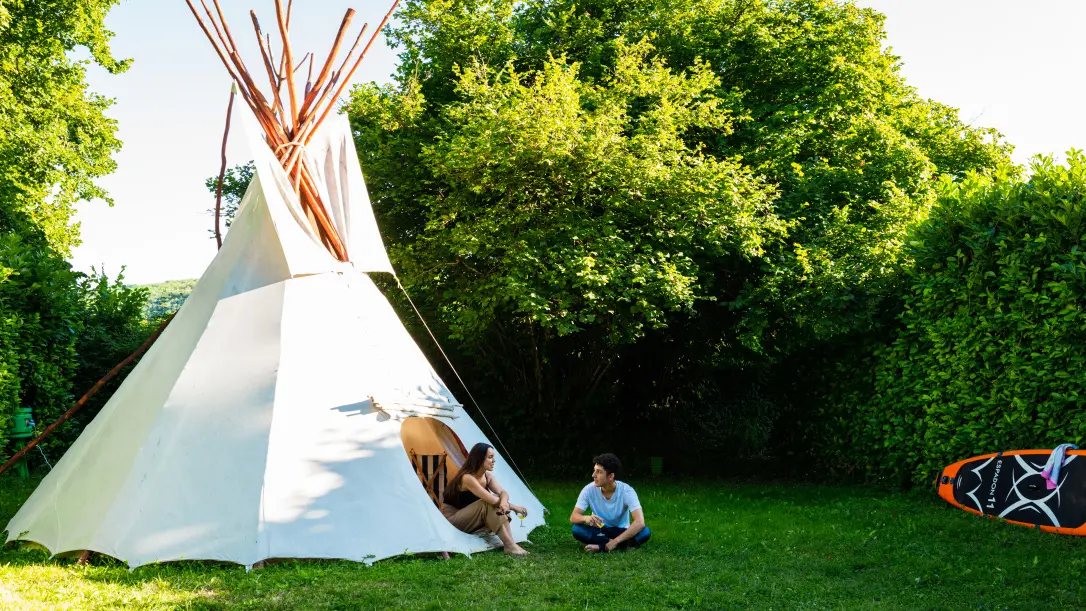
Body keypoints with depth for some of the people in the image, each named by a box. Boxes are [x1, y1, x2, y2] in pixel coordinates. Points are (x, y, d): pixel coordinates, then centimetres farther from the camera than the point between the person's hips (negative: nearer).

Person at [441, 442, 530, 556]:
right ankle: (509, 545, -30)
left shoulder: (487, 476, 0)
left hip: (468, 519, 8)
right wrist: (513, 507, -20)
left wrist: (504, 502, -32)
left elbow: (503, 493, -7)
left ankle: (510, 542, -23)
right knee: (488, 505, -29)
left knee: (499, 508, -14)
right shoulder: (467, 478, -27)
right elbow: (492, 500, -31)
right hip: (451, 518, -8)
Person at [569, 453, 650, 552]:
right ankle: (622, 544, -27)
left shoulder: (626, 491, -22)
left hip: (621, 532, -2)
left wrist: (615, 541, -39)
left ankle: (601, 546, -28)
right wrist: (586, 518, -41)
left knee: (645, 532, -31)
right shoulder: (589, 490, -16)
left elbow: (640, 522, -32)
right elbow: (573, 517, -17)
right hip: (599, 531, 2)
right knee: (577, 530, -30)